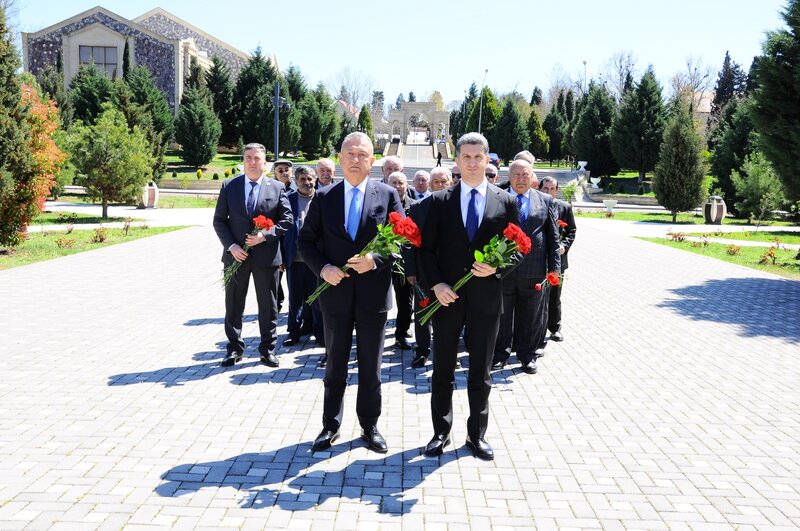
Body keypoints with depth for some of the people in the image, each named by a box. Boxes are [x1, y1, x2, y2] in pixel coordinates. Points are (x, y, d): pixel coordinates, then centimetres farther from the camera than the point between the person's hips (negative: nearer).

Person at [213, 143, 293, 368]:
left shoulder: (277, 188, 2)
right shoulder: (229, 186, 3)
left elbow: (287, 219, 0)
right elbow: (219, 220, 2)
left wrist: (265, 235, -15)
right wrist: (231, 246, -11)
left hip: (266, 255, -1)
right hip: (236, 255, 1)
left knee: (268, 305, 7)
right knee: (233, 305, 9)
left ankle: (267, 349, 19)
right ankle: (234, 348, 21)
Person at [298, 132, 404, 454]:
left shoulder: (388, 195, -1)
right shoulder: (324, 197, 2)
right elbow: (306, 241, 5)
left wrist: (376, 260, -18)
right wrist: (323, 268, -12)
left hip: (374, 292, -1)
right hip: (335, 292, 1)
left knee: (371, 366, 11)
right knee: (335, 364, 13)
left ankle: (370, 426, 26)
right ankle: (330, 426, 26)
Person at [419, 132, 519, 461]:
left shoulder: (505, 202, 3)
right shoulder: (440, 201, 3)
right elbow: (427, 248, 2)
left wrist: (496, 268, -14)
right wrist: (436, 284, -11)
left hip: (486, 298, 0)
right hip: (447, 297, 0)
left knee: (481, 374, 11)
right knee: (442, 372, 10)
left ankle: (477, 435, 24)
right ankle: (441, 432, 24)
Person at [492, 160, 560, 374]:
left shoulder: (546, 201, 6)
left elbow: (553, 237, 6)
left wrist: (554, 266, 1)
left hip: (534, 268, 1)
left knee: (531, 316, 10)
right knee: (501, 314, 8)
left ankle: (527, 356, 23)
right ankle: (500, 355, 21)